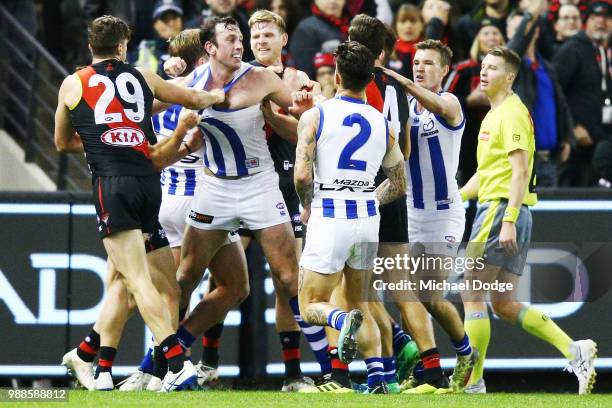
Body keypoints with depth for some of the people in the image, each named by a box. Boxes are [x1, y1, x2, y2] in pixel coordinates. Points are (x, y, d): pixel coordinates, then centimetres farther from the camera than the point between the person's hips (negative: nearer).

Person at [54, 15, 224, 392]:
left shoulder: (73, 84, 11)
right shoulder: (141, 78, 15)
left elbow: (63, 143, 25)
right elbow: (195, 99, 27)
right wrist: (221, 95, 49)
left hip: (112, 184, -4)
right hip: (148, 181, 4)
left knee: (139, 282, -11)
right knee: (119, 277, 17)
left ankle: (179, 364, -24)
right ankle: (100, 366, 20)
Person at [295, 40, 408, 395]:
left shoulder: (315, 116, -5)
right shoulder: (383, 124, 8)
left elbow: (302, 176, -12)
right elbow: (400, 185, 14)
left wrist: (308, 206, 8)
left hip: (329, 220, -4)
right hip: (368, 219, 4)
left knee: (311, 305, 6)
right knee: (359, 302, 18)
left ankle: (345, 321, -29)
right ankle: (378, 380, 0)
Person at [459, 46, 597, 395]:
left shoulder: (512, 113, -10)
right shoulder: (494, 114, 20)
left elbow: (520, 171, -19)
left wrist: (508, 221, -26)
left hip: (501, 209, -10)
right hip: (502, 212, 10)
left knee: (472, 295, -5)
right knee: (504, 304, 7)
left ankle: (472, 382, -2)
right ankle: (575, 351, -1)